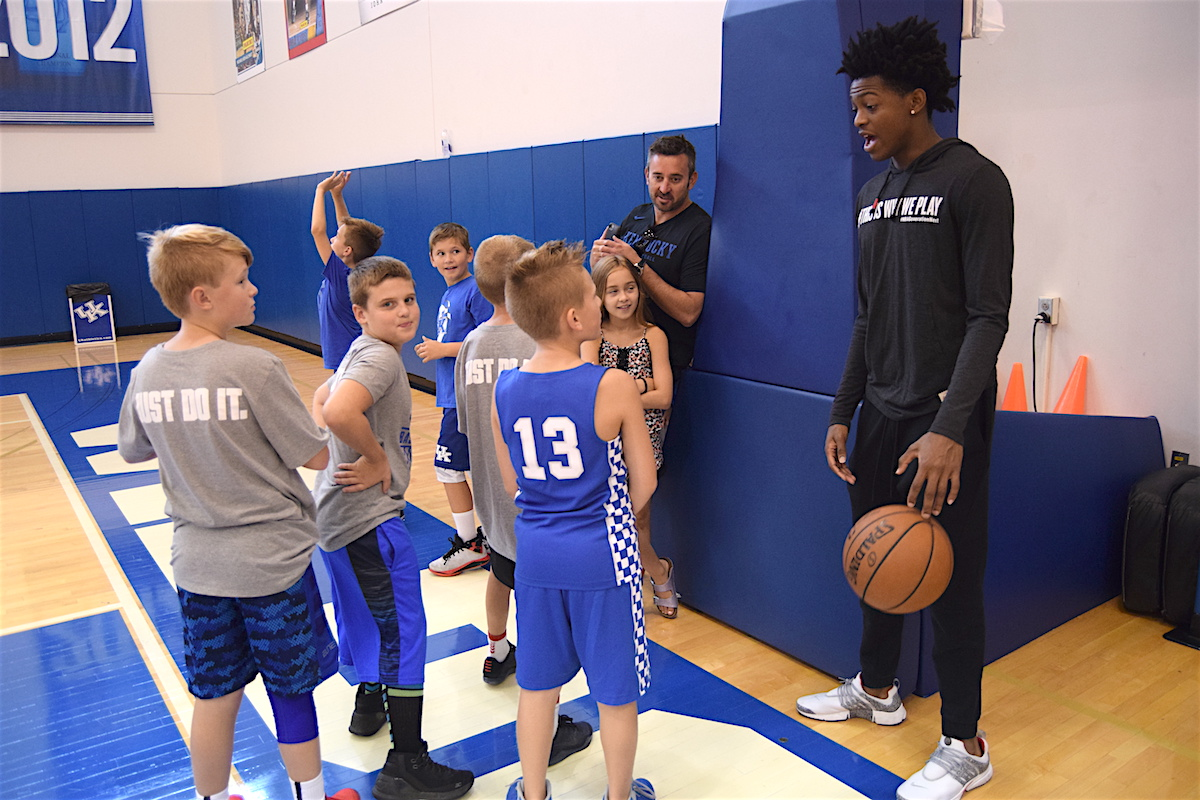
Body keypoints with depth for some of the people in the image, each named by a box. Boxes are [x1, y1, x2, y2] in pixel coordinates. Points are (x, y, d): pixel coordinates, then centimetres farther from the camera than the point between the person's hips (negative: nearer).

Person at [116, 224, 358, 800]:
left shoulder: (147, 372, -3)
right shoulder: (254, 368, -21)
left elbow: (134, 451, 13)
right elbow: (315, 457, -15)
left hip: (197, 562, 5)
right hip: (272, 559, -5)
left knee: (214, 697, 20)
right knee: (292, 691, 14)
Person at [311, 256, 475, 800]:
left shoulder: (365, 353, 12)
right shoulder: (380, 357, -20)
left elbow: (319, 404, 23)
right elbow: (340, 412, -38)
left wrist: (341, 452, 5)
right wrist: (378, 458, -22)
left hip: (340, 512, 10)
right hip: (370, 517, -10)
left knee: (366, 618, 26)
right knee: (403, 632, -3)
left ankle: (368, 702, 47)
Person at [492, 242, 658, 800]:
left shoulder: (504, 390, -5)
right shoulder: (613, 386, -18)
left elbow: (511, 485, 5)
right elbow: (643, 483, -8)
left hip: (535, 550, 4)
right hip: (602, 555, -4)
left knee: (538, 683, 20)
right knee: (616, 690, 16)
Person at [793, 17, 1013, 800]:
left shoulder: (973, 180, -9)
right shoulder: (874, 194, 13)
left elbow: (989, 316, -15)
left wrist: (949, 428, -24)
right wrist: (843, 412, 12)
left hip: (945, 417, -7)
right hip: (882, 410, 7)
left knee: (950, 574, 0)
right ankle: (878, 689, 35)